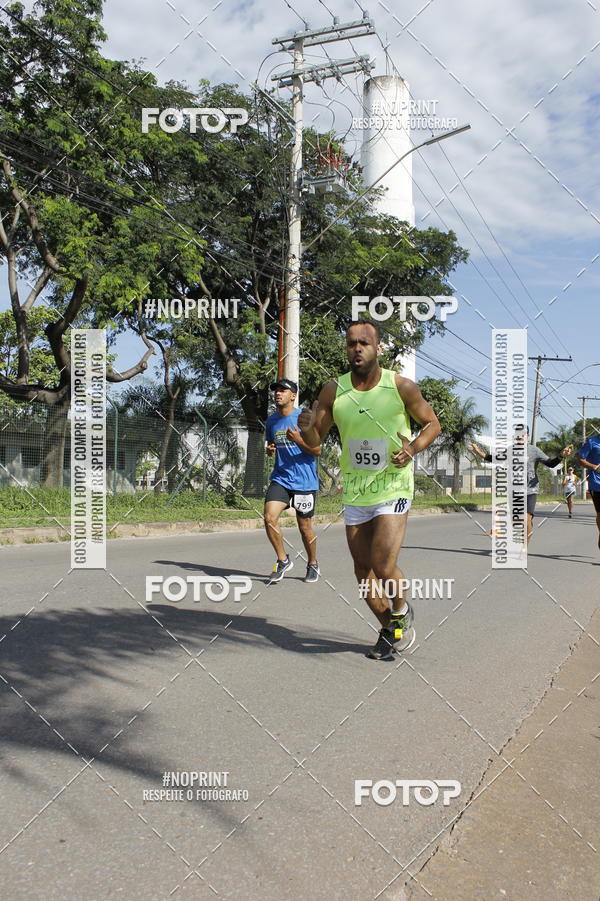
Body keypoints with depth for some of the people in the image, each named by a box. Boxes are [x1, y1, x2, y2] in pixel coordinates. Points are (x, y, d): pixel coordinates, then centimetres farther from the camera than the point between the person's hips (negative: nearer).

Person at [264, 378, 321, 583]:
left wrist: (298, 440, -24)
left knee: (305, 527, 5)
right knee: (269, 518, -14)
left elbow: (317, 450, -8)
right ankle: (283, 560, 6)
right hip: (280, 479, 4)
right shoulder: (272, 420, 9)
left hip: (304, 481, -4)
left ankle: (313, 565, 29)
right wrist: (269, 450, 0)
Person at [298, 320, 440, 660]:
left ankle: (402, 612, 19)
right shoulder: (333, 391, -2)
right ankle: (389, 631, 32)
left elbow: (432, 423, 4)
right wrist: (306, 427, -18)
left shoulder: (401, 387, -9)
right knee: (363, 570, 9)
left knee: (383, 566, -15)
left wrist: (413, 449, -15)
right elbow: (314, 441, 5)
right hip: (354, 493, 4)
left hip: (393, 489, -4)